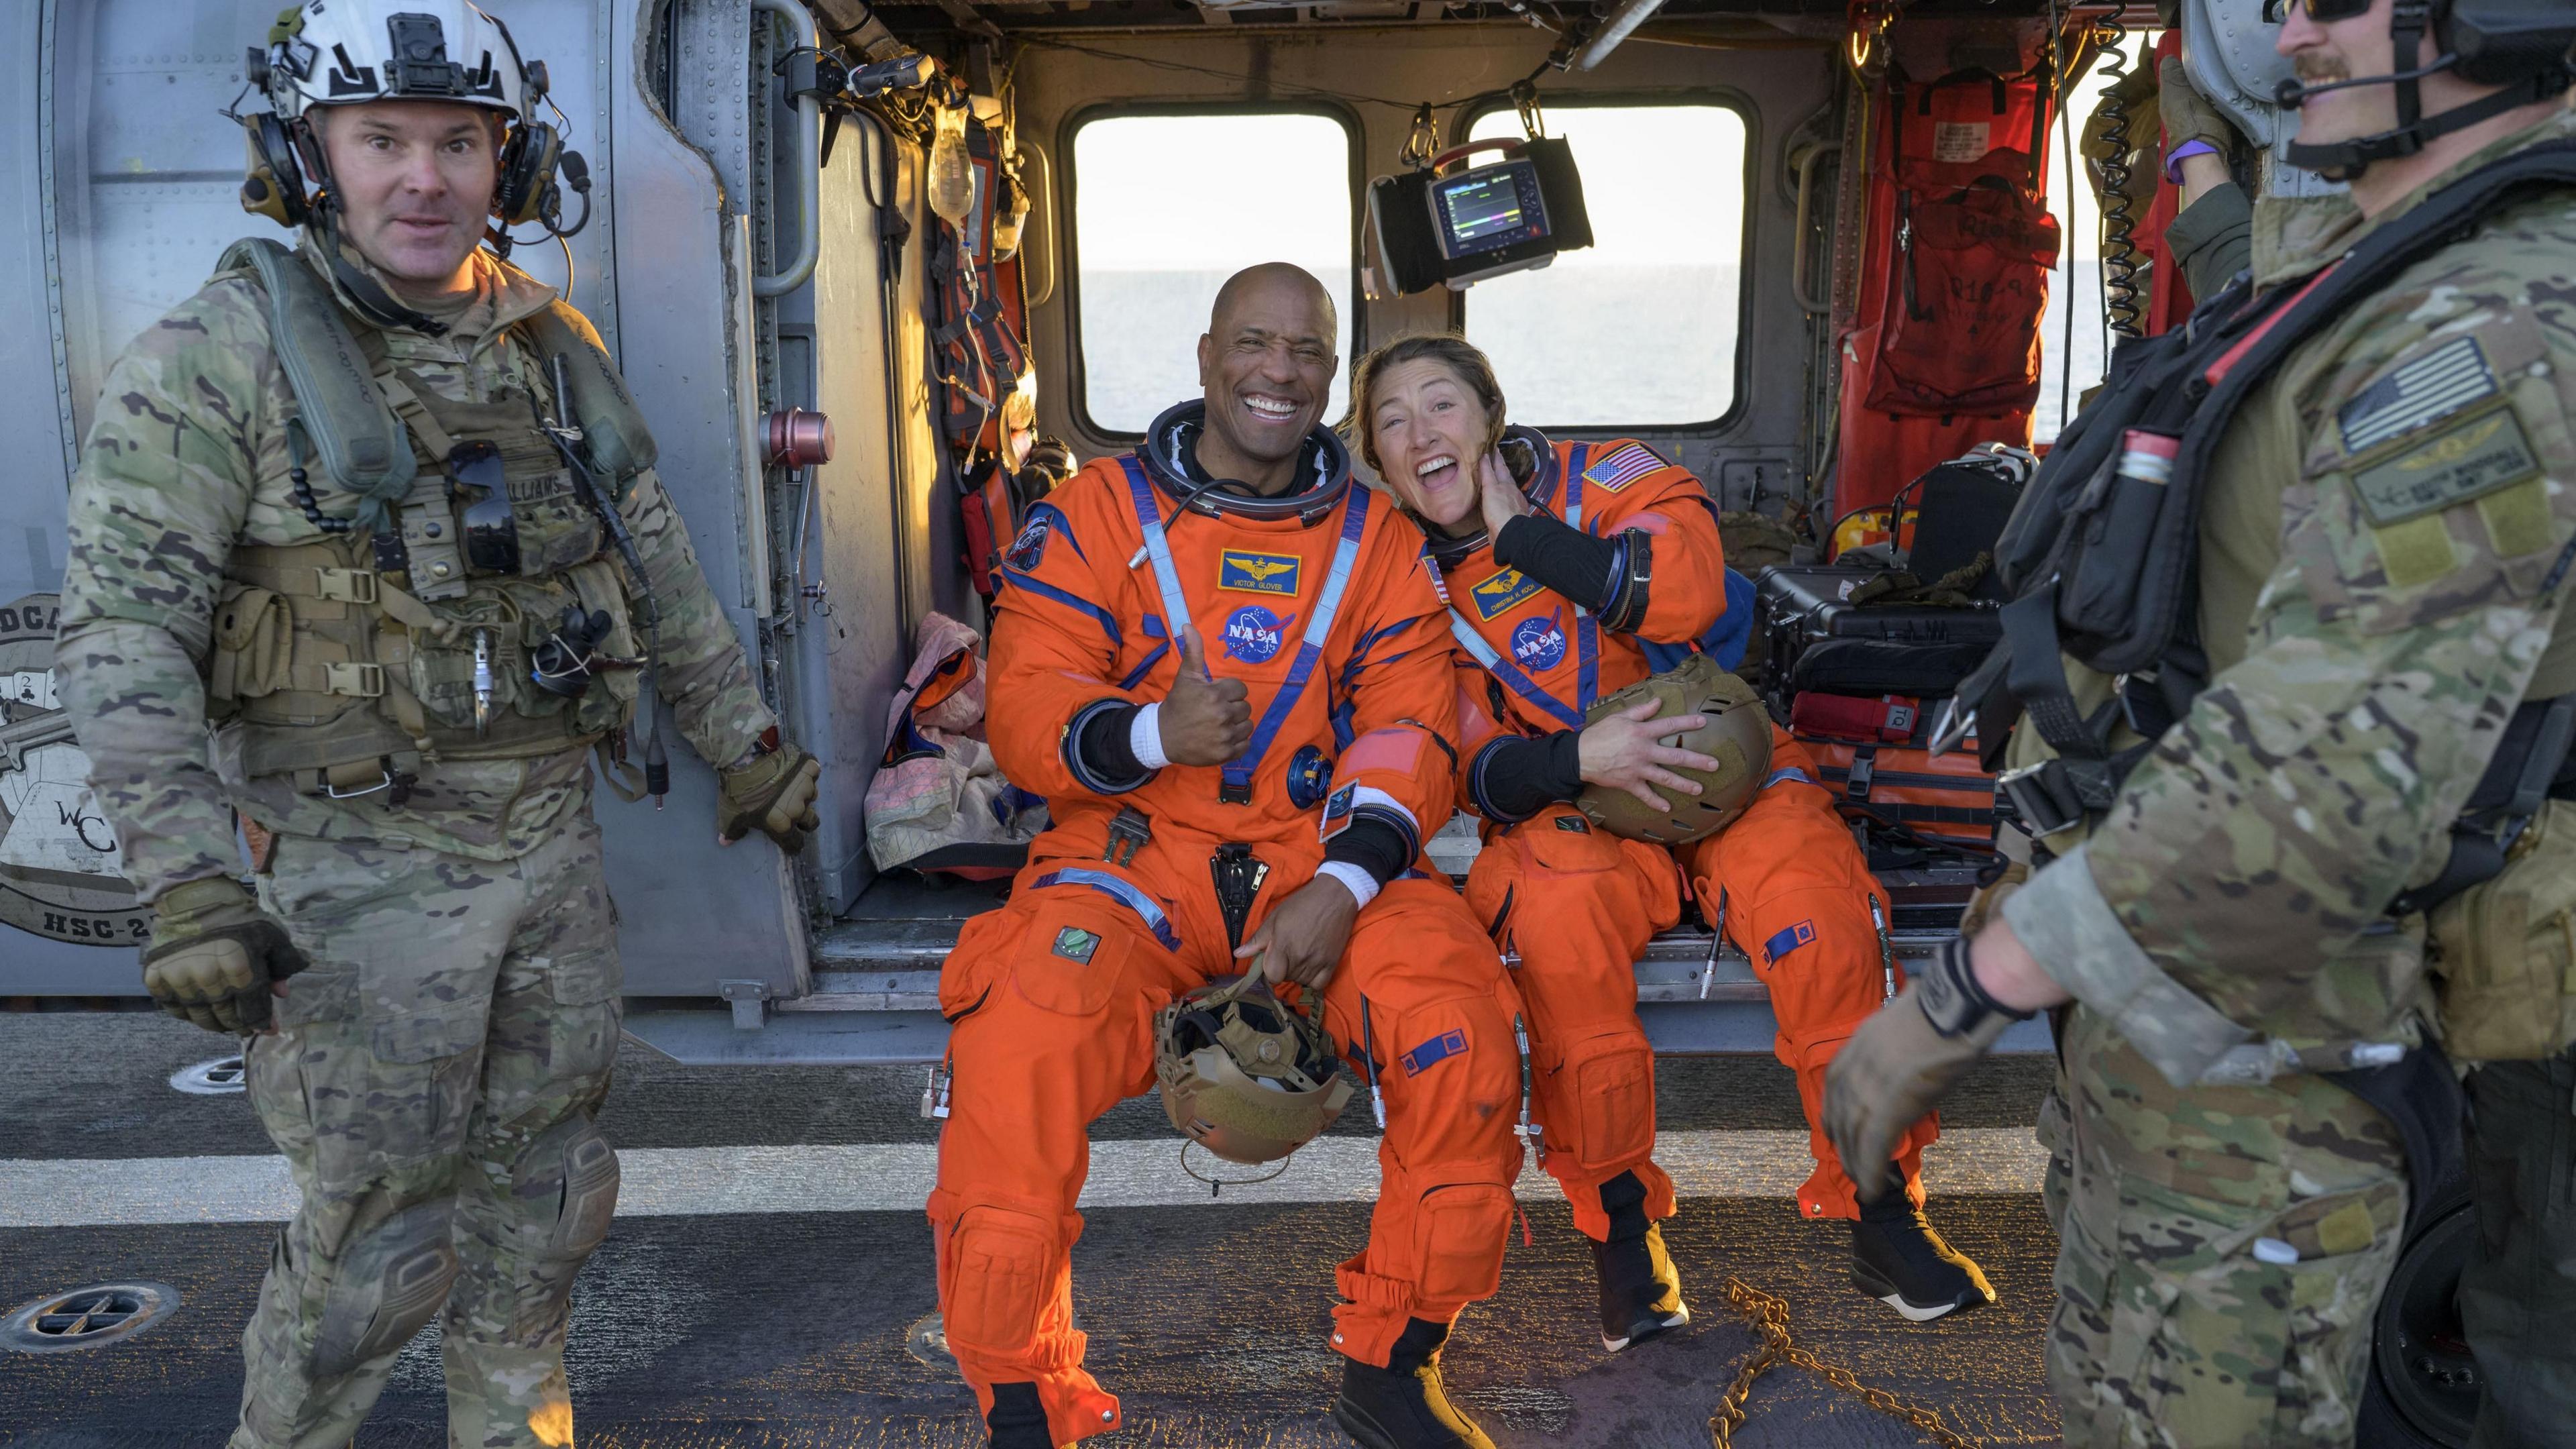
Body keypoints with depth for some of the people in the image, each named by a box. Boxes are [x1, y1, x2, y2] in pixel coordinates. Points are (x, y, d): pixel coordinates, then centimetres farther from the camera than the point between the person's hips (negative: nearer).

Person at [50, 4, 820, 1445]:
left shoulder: (549, 345, 6)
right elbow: (124, 626, -17)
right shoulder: (220, 356, -11)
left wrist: (749, 740, 18)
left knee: (544, 1180, 18)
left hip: (553, 840, 6)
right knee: (379, 1226, 3)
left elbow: (659, 562, 15)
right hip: (361, 868, -5)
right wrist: (188, 878, -28)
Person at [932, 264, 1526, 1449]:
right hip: (1134, 852, -1)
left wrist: (1342, 885, -15)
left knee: (1462, 1026, -24)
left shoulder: (1375, 536, 12)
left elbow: (1409, 728, 3)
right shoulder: (1095, 513, 6)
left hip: (1322, 854, 2)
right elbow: (1025, 714, -2)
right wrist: (1151, 734, -25)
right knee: (1015, 1049, -29)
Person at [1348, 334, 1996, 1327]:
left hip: (1722, 766, 0)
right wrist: (1575, 760, -22)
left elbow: (1685, 591, -20)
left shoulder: (1604, 477, 2)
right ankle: (1619, 1227, -19)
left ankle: (1881, 1215, -13)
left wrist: (1520, 532, -12)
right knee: (1559, 910, -34)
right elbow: (1464, 768, -2)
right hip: (1571, 806, 1)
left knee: (1814, 899, -30)